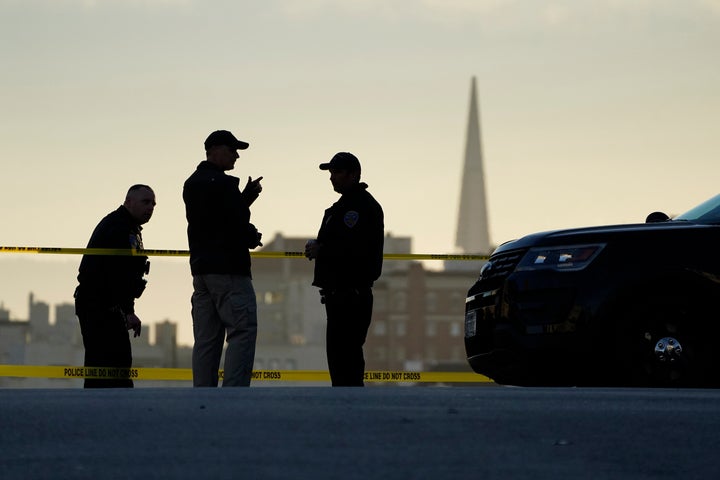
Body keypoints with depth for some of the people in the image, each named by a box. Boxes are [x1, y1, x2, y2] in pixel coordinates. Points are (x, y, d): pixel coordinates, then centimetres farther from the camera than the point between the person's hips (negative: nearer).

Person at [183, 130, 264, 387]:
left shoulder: (191, 185, 17)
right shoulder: (222, 183, -13)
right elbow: (236, 224, -18)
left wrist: (247, 196, 16)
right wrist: (253, 237, 3)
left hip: (200, 267, 9)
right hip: (228, 269, -9)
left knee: (206, 337, 9)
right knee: (243, 330, -9)